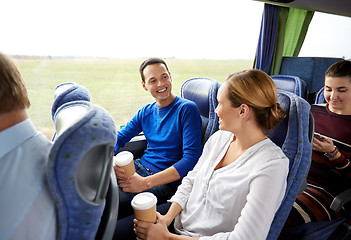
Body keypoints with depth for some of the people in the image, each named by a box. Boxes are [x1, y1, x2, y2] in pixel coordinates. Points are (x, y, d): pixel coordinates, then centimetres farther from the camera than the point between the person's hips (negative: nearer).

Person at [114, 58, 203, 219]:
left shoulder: (187, 109, -11)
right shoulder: (146, 112, 9)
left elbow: (191, 159, -19)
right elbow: (118, 138, 12)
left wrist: (145, 182, -25)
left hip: (165, 182, -6)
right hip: (139, 167, 6)